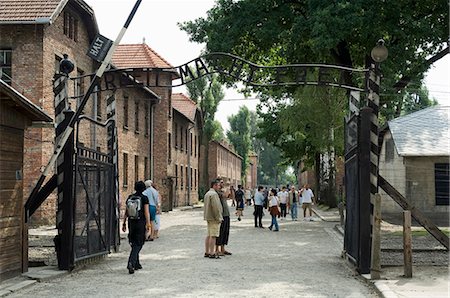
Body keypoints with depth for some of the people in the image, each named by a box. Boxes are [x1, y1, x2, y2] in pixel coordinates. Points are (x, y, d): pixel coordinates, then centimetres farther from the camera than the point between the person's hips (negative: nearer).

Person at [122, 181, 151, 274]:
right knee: (138, 244, -3)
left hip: (131, 223, 5)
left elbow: (126, 212, 9)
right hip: (141, 222, -5)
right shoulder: (144, 198, -5)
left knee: (134, 243, 16)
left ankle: (136, 264, 23)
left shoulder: (130, 197, 8)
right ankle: (131, 263, -21)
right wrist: (148, 223, -14)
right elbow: (146, 212, -12)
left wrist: (124, 223, 13)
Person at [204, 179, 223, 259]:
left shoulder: (207, 194, 16)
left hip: (208, 217, 10)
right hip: (214, 218, -10)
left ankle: (207, 252, 15)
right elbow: (215, 207, -22)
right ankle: (212, 254, -8)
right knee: (213, 235, -8)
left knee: (209, 235, 12)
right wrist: (218, 218, -18)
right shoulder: (214, 194, -16)